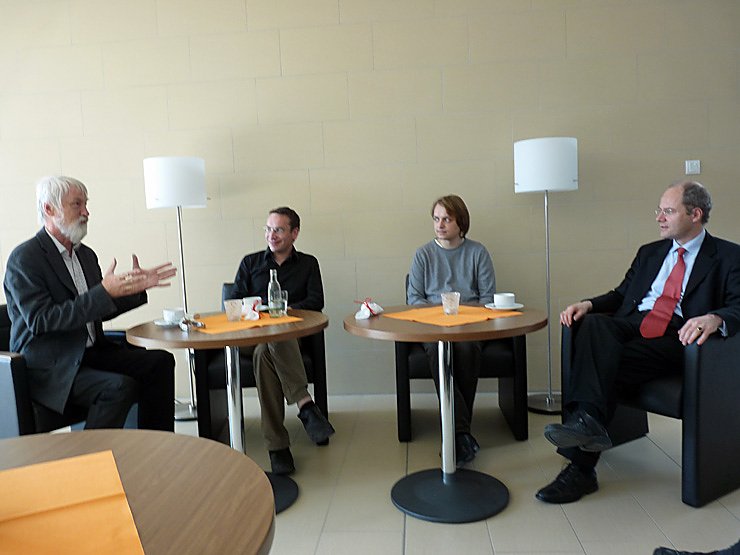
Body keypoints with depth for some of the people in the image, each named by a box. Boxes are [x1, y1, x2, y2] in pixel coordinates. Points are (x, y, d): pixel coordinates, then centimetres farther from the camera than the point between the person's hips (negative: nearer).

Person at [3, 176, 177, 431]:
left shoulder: (85, 254, 13)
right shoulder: (24, 258, -11)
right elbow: (40, 321, -21)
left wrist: (137, 287, 7)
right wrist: (104, 292, -28)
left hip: (90, 352, 8)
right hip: (48, 368, -7)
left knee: (160, 361, -9)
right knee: (121, 387, -29)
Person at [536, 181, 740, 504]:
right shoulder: (649, 253, 28)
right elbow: (621, 294, 26)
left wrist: (714, 318, -27)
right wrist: (588, 304, 4)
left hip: (675, 337, -4)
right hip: (631, 325, 4)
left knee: (606, 365, -31)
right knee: (594, 323, -32)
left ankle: (581, 468, -33)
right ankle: (587, 419, -44)